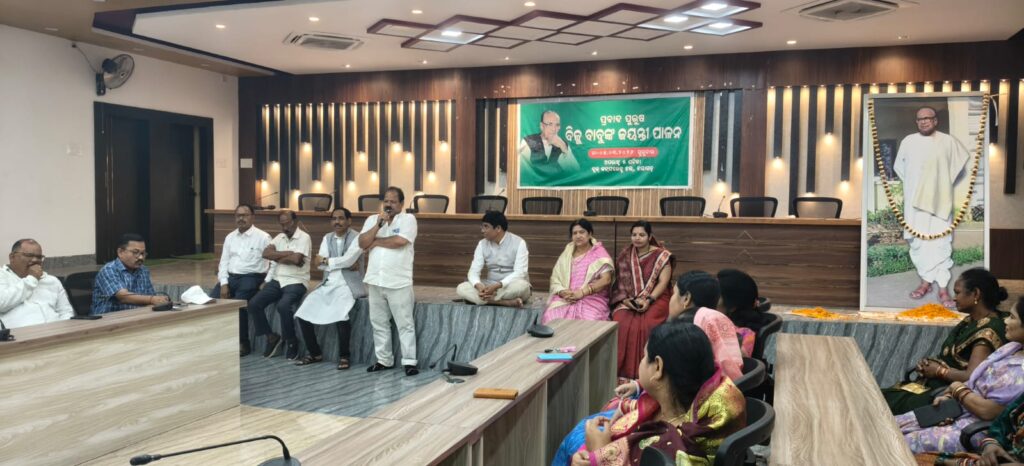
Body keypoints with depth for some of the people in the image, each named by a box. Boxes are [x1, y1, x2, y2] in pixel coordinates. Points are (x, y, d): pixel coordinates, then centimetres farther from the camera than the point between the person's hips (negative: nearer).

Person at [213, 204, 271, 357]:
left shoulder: (263, 237, -3)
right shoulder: (230, 237, 15)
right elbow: (224, 262, 11)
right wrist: (224, 283, -4)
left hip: (251, 278, -5)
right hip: (230, 277, 6)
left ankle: (243, 343, -12)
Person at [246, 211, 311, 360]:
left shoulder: (304, 237, -6)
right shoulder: (279, 237, 14)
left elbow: (296, 259, -21)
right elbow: (266, 253, -2)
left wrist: (277, 257, -4)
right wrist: (288, 254, -12)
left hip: (296, 282, -6)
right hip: (277, 280, 7)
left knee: (283, 306, -33)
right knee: (253, 304, -12)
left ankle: (291, 342, -8)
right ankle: (272, 337, 6)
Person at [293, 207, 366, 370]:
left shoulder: (357, 238, -5)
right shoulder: (327, 238, 13)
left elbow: (347, 260, -20)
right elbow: (320, 264, 0)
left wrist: (325, 260, -6)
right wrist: (345, 265, -12)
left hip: (347, 286, -6)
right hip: (327, 285, 6)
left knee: (341, 316, -32)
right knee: (303, 314, -6)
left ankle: (344, 356, -11)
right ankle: (315, 353, 11)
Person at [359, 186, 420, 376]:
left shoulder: (408, 219, -3)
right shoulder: (372, 219, 11)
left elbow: (400, 241, -19)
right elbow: (362, 243, -1)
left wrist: (376, 241, -6)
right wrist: (379, 224, -11)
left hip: (399, 282, -5)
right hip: (375, 281, 5)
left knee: (405, 324, -2)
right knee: (379, 323, 12)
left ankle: (409, 362, 2)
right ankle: (384, 360, 23)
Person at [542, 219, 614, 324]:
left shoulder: (599, 253, 7)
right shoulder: (566, 254, 18)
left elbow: (606, 279, -6)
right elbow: (555, 279, 11)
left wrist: (581, 293, -16)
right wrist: (562, 292, -12)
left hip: (591, 300, -3)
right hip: (565, 299, 3)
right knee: (551, 319, -27)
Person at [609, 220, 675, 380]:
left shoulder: (662, 256, -1)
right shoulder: (625, 255, 10)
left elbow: (663, 282, -7)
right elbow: (620, 281, 6)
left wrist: (648, 300, -20)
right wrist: (625, 299, -12)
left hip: (655, 298, -3)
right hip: (629, 300, 3)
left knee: (645, 325, -31)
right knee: (620, 323, -26)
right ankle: (622, 370, -16)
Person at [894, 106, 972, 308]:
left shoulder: (949, 141, 0)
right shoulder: (908, 141, 5)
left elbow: (963, 159, 15)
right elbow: (898, 166, 18)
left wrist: (946, 181, 13)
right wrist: (911, 184, 11)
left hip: (940, 201, -2)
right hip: (915, 202, 2)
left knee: (941, 244, -5)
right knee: (918, 242, 6)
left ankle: (943, 289, -4)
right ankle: (926, 281, 19)